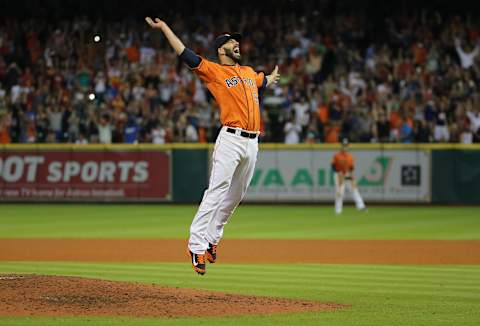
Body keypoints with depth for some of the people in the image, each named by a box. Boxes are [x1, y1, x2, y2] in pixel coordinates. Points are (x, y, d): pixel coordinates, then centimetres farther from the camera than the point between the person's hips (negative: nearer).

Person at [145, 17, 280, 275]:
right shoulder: (213, 70, 2)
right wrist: (164, 27, -9)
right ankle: (197, 246, -19)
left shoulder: (249, 72, 22)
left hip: (252, 143, 7)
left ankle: (212, 238, 21)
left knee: (235, 196, 9)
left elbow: (264, 81, 45)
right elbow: (185, 55, -6)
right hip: (231, 140, -7)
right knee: (216, 192, -16)